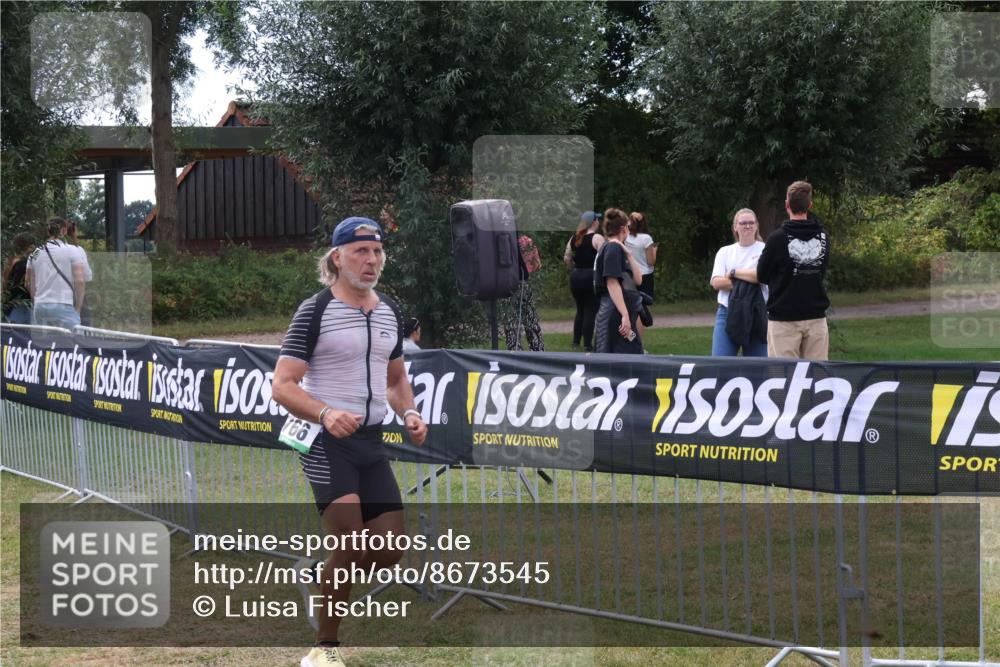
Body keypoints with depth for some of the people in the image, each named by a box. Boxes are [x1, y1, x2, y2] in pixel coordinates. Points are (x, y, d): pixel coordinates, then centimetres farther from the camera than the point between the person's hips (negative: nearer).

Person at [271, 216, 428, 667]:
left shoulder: (390, 312, 13)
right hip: (326, 441, -6)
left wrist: (409, 413, 3)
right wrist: (326, 413, -29)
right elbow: (283, 386, -11)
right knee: (350, 545, -18)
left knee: (390, 553, 2)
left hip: (371, 443, 6)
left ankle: (327, 578, 31)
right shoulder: (315, 311, -7)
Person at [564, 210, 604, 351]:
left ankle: (576, 342, 19)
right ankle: (587, 344, 0)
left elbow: (566, 258, 10)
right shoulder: (597, 238, -10)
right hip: (591, 276, -6)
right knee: (590, 311, 1)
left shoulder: (574, 238, 8)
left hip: (576, 276, 6)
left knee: (580, 310, 18)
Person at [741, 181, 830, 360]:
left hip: (784, 319, -4)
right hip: (816, 317, 4)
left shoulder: (778, 238, -11)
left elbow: (761, 276, -1)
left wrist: (736, 273, 18)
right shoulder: (823, 237, 2)